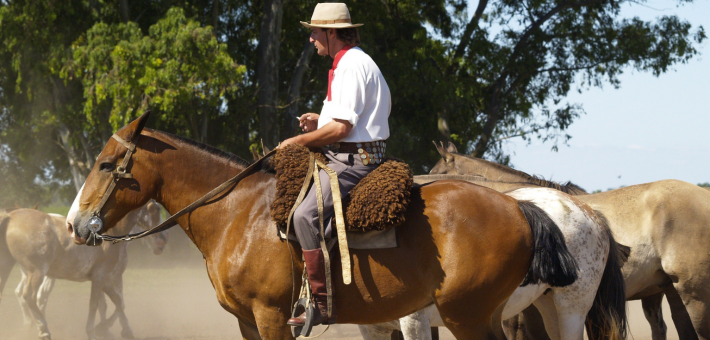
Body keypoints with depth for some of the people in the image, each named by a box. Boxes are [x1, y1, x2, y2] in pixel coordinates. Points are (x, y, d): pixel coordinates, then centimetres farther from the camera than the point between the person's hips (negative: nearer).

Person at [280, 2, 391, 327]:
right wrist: (320, 121, 16)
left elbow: (341, 128, -21)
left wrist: (299, 141, -10)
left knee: (306, 215, -26)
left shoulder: (352, 66, -15)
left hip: (352, 160, -12)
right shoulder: (355, 63, 20)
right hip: (347, 157, 12)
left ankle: (322, 303, -30)